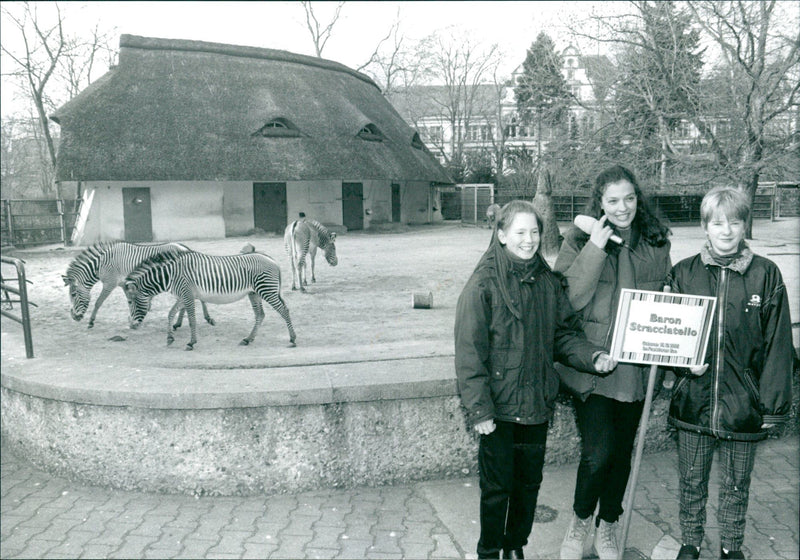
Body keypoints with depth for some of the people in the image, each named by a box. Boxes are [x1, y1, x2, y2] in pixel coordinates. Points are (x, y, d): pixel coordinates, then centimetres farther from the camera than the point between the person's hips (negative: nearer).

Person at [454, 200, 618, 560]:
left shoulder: (548, 282, 4)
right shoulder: (484, 284, -12)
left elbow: (565, 334, 10)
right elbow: (469, 352, -13)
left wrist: (593, 357, -10)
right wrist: (479, 409, -16)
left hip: (537, 405, 5)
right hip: (499, 407, -5)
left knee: (529, 483, 18)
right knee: (497, 487, 7)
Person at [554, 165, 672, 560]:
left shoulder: (656, 242, 5)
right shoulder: (580, 240, -5)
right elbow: (569, 299, -15)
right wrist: (595, 249, -21)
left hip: (636, 364, 4)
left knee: (622, 450, 14)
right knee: (598, 452, -8)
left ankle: (607, 528, 36)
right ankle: (580, 520, 21)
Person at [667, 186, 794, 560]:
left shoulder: (766, 275, -4)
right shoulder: (684, 273, -1)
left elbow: (777, 344, -2)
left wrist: (773, 402, -3)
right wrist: (685, 362, -12)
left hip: (743, 403, -1)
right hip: (693, 401, 1)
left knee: (737, 484, 16)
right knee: (691, 481, 15)